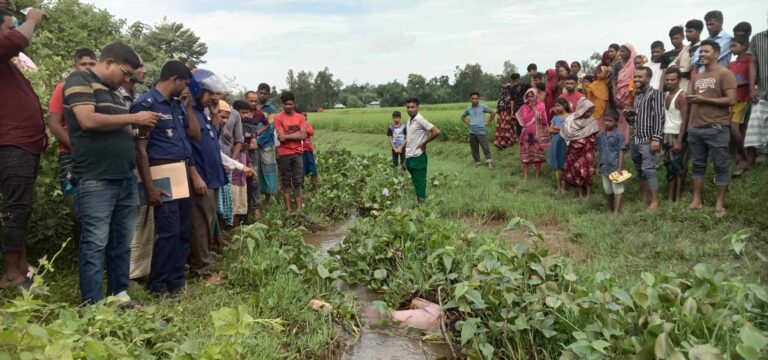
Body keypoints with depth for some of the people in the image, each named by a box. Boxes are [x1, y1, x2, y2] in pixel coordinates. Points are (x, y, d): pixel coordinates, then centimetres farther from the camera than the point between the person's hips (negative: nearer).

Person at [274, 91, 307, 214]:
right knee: (286, 182, 5)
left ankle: (299, 209, 5)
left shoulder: (300, 117, 6)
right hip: (284, 154, -3)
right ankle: (288, 209, 8)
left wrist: (287, 136, -8)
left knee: (298, 181, 3)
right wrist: (296, 134, -7)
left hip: (298, 153, 3)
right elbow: (281, 137, -13)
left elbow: (304, 136, -4)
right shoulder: (278, 118, -4)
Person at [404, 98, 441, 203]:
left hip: (418, 157, -8)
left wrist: (424, 143, -14)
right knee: (415, 183, 15)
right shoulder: (409, 121, 11)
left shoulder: (420, 120, -15)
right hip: (409, 157, 8)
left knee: (420, 183, -3)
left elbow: (437, 132, -22)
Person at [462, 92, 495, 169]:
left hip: (482, 131, -4)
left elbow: (493, 112, 4)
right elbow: (463, 116, 26)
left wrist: (488, 122, 3)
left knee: (485, 148, -7)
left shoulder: (483, 106, -3)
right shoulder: (468, 108, 9)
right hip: (472, 132, 4)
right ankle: (477, 162, 19)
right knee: (474, 148, 8)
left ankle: (489, 162, 0)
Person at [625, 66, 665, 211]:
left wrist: (656, 138, -20)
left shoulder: (655, 93, -4)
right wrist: (628, 117, 4)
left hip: (648, 140, -8)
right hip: (636, 140, 8)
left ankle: (655, 202, -9)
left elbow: (659, 117, -12)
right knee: (640, 171, 10)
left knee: (648, 170, -12)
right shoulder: (637, 96, 19)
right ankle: (644, 200, 17)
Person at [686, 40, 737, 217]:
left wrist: (704, 99, -13)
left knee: (720, 166, 1)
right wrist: (690, 124, 13)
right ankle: (696, 200, 17)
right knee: (698, 165, 10)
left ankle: (720, 203, 7)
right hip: (695, 129, 7)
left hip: (716, 128, -7)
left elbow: (731, 100, -13)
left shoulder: (725, 74, -4)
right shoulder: (697, 77, 17)